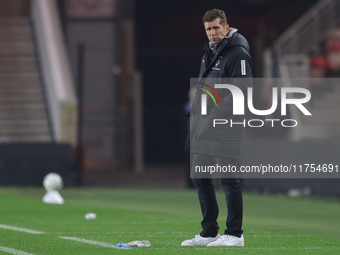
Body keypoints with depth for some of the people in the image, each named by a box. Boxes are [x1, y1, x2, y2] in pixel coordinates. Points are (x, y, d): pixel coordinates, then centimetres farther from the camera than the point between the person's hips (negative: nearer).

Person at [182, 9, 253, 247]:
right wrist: (196, 112, 13)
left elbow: (242, 91, -18)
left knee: (229, 180, -5)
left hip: (226, 127, -9)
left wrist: (216, 113, -21)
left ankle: (235, 234, 1)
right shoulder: (209, 52, 17)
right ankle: (209, 232, 17)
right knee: (200, 177, 10)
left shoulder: (238, 53, -11)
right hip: (203, 126, 9)